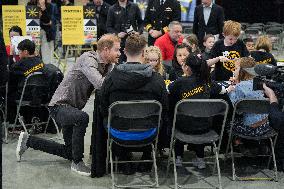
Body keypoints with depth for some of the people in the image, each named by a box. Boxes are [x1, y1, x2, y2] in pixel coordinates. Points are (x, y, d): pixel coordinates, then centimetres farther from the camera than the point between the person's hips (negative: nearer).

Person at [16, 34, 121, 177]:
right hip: (59, 105, -9)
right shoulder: (88, 58, -22)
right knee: (82, 117, -41)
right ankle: (77, 162, -21)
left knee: (70, 152, 17)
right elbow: (100, 84, -36)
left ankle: (28, 140, 33)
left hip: (72, 108, 9)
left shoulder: (108, 65, 4)